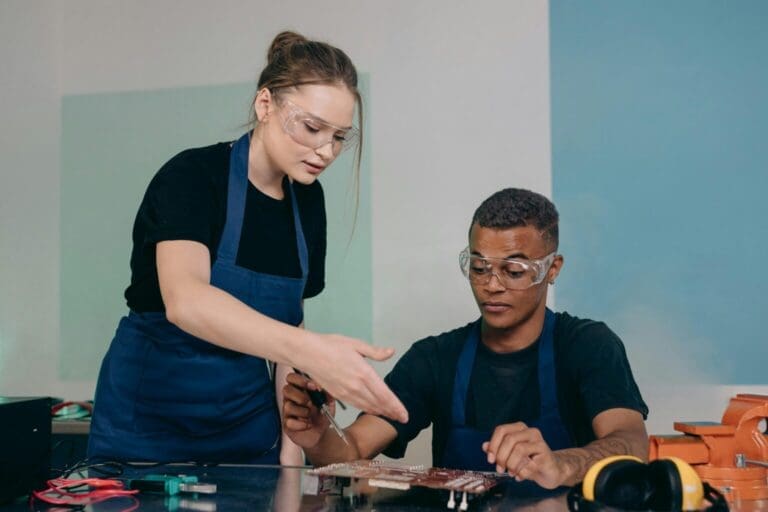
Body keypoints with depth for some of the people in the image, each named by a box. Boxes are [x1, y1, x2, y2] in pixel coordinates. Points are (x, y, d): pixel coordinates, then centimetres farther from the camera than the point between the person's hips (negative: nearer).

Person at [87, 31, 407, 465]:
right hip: (151, 425, -5)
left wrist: (290, 439, -2)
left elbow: (286, 325, 8)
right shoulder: (193, 176, -17)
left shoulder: (308, 200, 1)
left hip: (249, 427, 5)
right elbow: (184, 300, -36)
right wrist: (311, 350, -49)